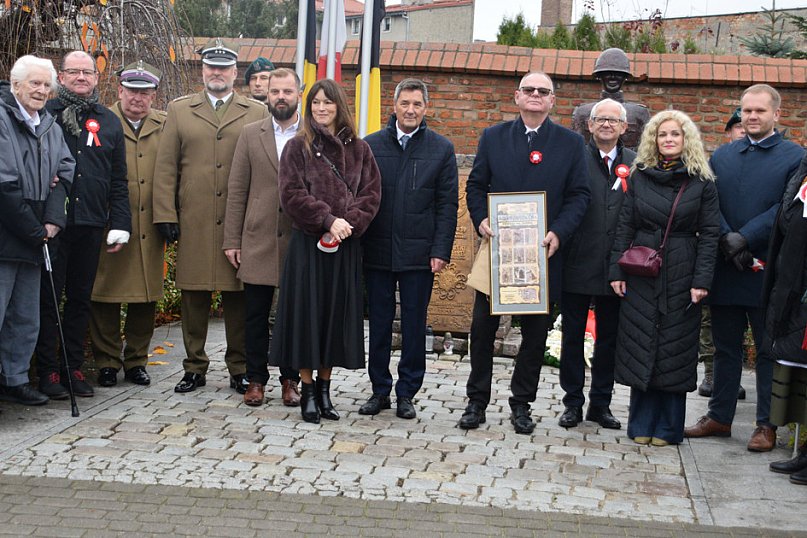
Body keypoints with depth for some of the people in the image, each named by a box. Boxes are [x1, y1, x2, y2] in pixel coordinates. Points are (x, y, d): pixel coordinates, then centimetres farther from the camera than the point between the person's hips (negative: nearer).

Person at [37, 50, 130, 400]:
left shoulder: (108, 122, 12)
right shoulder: (45, 114, 3)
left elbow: (118, 181, 11)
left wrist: (120, 226, 5)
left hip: (90, 224, 3)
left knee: (81, 299, 9)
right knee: (47, 297, 2)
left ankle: (73, 367, 18)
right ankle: (48, 371, 9)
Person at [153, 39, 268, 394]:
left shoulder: (257, 114, 9)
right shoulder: (180, 110, 12)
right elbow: (166, 167, 8)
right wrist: (166, 215, -1)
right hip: (193, 222, 1)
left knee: (238, 298, 3)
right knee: (193, 296, 4)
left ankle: (239, 370, 14)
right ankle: (195, 368, 15)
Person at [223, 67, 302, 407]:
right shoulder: (251, 134, 8)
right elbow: (237, 190, 6)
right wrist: (231, 240, 1)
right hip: (258, 239, 1)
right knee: (256, 315, 5)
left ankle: (291, 379, 17)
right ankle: (256, 379, 16)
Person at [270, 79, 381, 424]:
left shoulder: (358, 150, 10)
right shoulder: (298, 148, 2)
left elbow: (371, 194, 3)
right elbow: (292, 195, -7)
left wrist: (348, 223, -12)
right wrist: (328, 219, -16)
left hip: (345, 246, 3)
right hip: (308, 243, -2)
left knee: (337, 314, 5)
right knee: (307, 312, -1)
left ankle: (324, 388, 15)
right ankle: (307, 391, 6)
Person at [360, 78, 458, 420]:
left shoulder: (442, 149, 3)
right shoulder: (371, 145, 6)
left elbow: (447, 205, 1)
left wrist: (441, 251, -7)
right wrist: (357, 244, 0)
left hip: (419, 254, -1)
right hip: (377, 251, 1)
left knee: (414, 325, 5)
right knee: (379, 324, 8)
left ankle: (407, 393, 15)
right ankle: (380, 389, 19)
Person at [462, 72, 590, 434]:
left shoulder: (571, 143, 4)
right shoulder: (493, 138, 7)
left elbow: (579, 195, 1)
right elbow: (476, 186, 7)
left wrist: (558, 233, -13)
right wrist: (481, 220, -11)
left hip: (543, 253, 0)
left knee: (536, 332, 7)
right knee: (483, 326, 2)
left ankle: (522, 404, 19)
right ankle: (477, 401, 14)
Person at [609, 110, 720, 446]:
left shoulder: (702, 182, 0)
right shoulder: (639, 177, 7)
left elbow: (709, 234, -2)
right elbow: (625, 227, 7)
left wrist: (702, 280, -10)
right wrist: (616, 271, 0)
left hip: (681, 276, -2)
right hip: (641, 275, 2)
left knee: (675, 349, 2)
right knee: (640, 348, 4)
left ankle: (668, 428, 12)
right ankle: (642, 425, 14)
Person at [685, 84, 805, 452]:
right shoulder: (722, 156, 11)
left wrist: (745, 239, -18)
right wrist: (726, 239, -14)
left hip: (766, 269, -4)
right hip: (725, 269, 4)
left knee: (769, 350, 4)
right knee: (725, 347, 13)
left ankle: (767, 425, 12)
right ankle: (720, 416, 23)